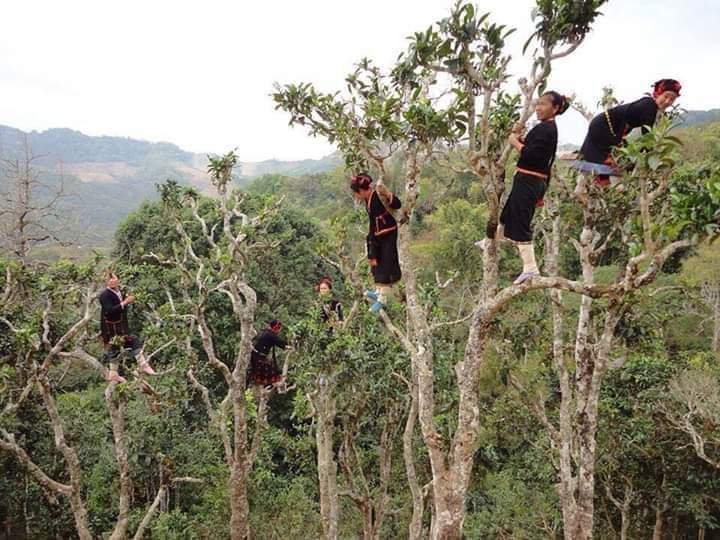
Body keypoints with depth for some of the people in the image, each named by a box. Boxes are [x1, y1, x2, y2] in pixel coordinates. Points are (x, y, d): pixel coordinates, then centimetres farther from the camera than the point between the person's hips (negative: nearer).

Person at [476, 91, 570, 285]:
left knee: (520, 224, -7)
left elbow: (530, 155, -25)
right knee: (508, 214, 26)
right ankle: (489, 243, 45)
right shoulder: (550, 128, 15)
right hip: (535, 181, 10)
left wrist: (515, 142, -11)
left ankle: (530, 268, -6)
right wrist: (519, 137, 5)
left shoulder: (544, 129, -16)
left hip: (528, 181, -10)